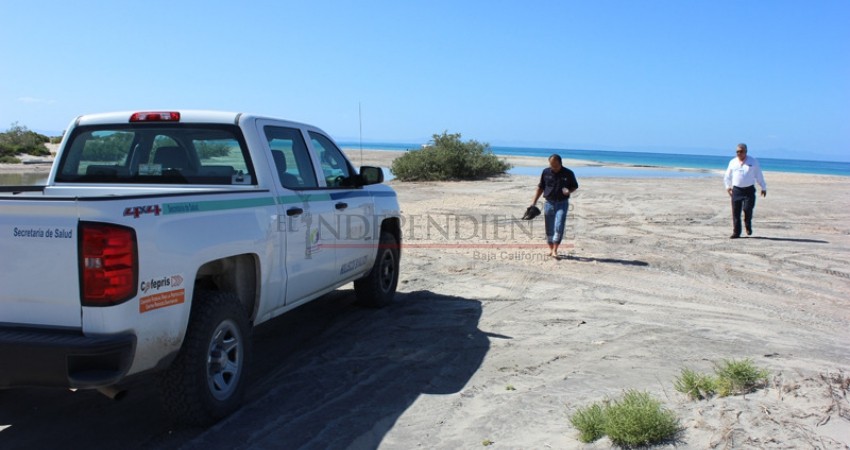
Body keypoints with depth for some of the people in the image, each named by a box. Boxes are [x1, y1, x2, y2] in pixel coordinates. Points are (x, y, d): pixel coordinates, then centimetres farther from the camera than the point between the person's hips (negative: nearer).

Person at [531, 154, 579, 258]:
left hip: (562, 203, -2)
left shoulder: (568, 173, -5)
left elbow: (575, 186, 7)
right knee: (549, 228, 6)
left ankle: (555, 250, -9)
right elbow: (540, 187, 9)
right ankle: (550, 249, 20)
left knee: (559, 227, -13)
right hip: (549, 203, 2)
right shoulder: (546, 172, 0)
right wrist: (534, 201, 4)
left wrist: (569, 191, -15)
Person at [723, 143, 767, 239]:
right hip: (736, 190, 2)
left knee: (747, 209, -13)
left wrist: (764, 188, 12)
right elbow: (728, 176, 18)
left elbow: (759, 176, 9)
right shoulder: (733, 162, 9)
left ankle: (748, 226, 16)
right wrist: (728, 186, 8)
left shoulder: (753, 162, 4)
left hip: (749, 190, -2)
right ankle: (736, 232, 7)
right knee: (736, 212, -1)